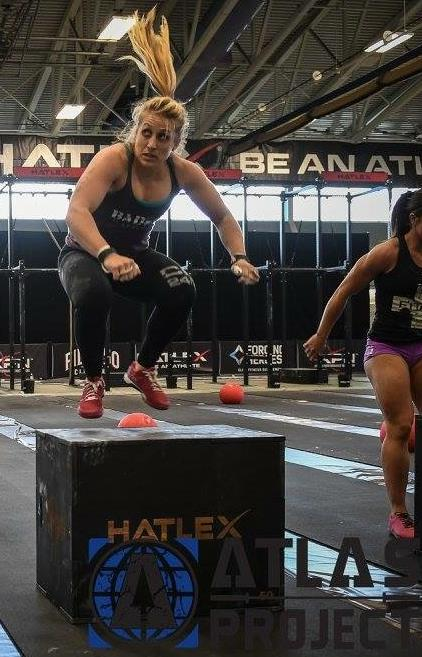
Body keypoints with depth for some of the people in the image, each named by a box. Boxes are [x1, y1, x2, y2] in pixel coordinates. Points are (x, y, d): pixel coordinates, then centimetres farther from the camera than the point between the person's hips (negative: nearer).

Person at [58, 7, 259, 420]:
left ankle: (143, 369, 3)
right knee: (94, 294, -38)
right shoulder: (114, 158, -28)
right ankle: (93, 382, -11)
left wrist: (239, 257, -19)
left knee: (182, 291, -23)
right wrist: (107, 256, -58)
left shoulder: (184, 172, -13)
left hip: (135, 254, 4)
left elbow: (222, 218, 0)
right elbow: (76, 211, -41)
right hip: (85, 252, -4)